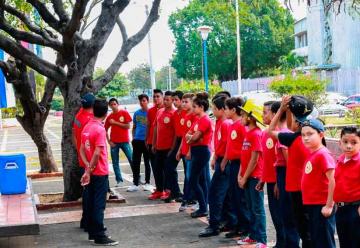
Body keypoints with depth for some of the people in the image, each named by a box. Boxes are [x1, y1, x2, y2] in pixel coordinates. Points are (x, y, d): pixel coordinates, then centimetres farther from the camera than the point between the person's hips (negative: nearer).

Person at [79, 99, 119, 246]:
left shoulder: (86, 127, 7)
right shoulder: (100, 129, -17)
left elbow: (82, 150, 7)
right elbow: (97, 153, -22)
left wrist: (88, 168, -3)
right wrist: (90, 170, -13)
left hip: (91, 172, 8)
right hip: (100, 173, -8)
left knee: (92, 203, 13)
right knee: (99, 205, -4)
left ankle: (93, 233, 20)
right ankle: (99, 237, 0)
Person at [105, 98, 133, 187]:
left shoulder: (124, 113, -1)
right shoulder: (109, 117, 6)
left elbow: (128, 126, -9)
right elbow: (105, 130, 12)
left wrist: (115, 122, -11)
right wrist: (109, 141, 0)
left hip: (125, 141, -3)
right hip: (114, 142, 3)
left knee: (132, 160, -3)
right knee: (115, 163, 4)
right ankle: (119, 180, 13)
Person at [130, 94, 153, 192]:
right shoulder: (136, 113, 9)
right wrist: (133, 138, 7)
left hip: (147, 140, -4)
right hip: (137, 140, 4)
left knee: (147, 162, 6)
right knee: (135, 162, 6)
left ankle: (147, 183, 16)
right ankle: (135, 184, 13)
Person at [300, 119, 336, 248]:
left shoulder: (323, 154, -15)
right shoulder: (311, 154, 10)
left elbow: (332, 180, -20)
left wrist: (329, 205, -19)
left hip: (322, 206, -9)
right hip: (311, 205, 9)